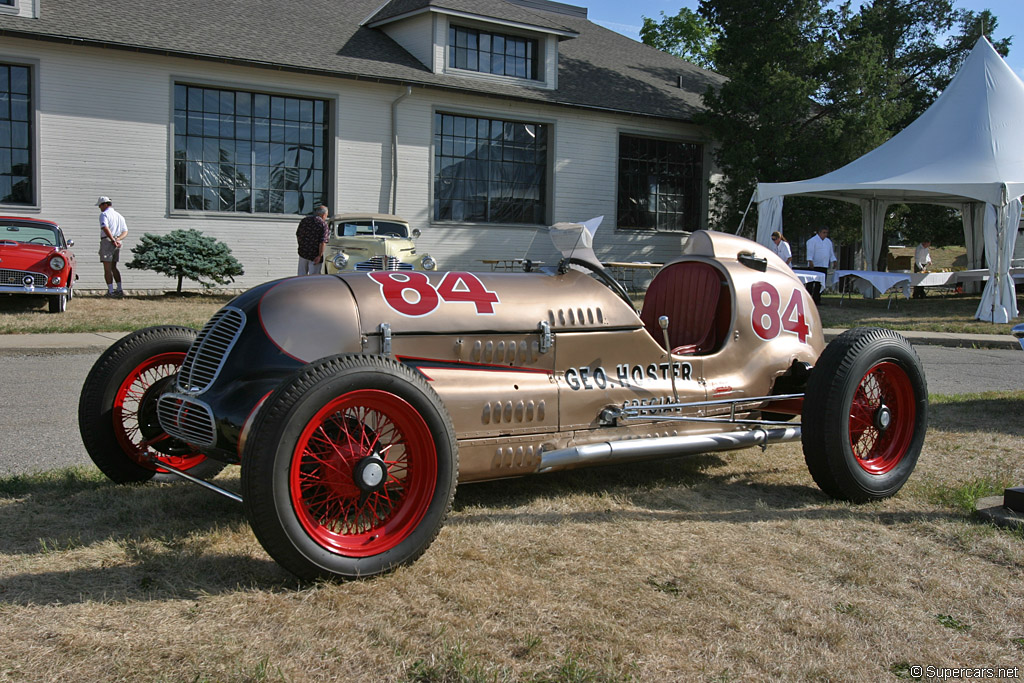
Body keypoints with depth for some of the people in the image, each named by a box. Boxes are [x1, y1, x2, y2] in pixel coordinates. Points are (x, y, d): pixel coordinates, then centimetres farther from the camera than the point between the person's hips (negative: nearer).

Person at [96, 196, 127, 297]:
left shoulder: (104, 214, -6)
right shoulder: (119, 216, 19)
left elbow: (105, 228, -23)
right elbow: (125, 231, 13)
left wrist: (113, 240, -22)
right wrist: (118, 239, -2)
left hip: (107, 241, -7)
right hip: (117, 244, 7)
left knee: (107, 268, -4)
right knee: (113, 267, 17)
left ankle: (111, 291, -8)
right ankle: (119, 290, 13)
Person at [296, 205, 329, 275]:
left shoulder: (304, 220, 6)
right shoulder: (323, 224, -10)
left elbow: (298, 235, 13)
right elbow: (322, 242, -17)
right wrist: (319, 256, -15)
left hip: (302, 253, 5)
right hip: (315, 255, -5)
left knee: (302, 275, 15)